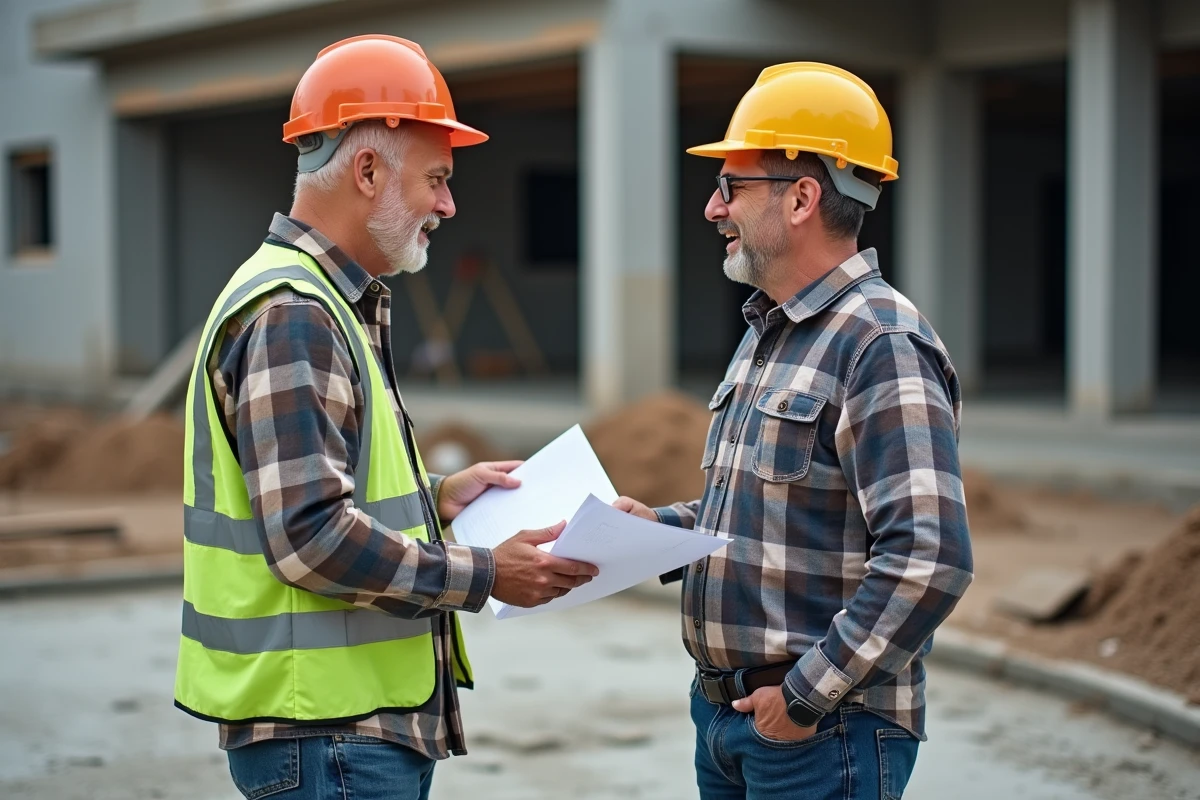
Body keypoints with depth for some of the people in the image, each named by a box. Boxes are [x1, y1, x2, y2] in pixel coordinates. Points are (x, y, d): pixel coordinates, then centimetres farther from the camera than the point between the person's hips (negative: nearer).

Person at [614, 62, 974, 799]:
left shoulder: (882, 345, -18)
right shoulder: (766, 331, 14)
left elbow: (930, 560, -26)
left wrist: (806, 695, -20)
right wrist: (661, 527, 7)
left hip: (824, 732, -9)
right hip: (724, 711, 9)